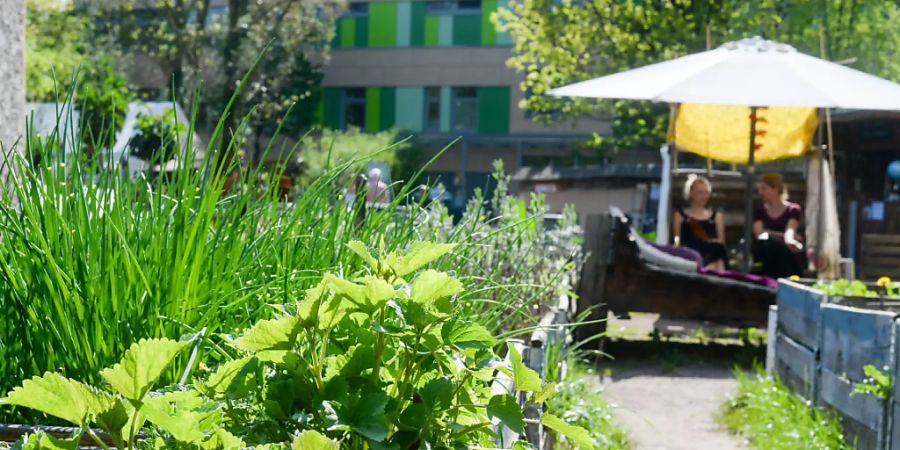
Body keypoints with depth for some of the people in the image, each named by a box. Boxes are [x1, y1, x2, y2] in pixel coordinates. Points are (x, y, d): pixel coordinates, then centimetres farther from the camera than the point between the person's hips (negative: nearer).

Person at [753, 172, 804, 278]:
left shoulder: (793, 209, 4)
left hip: (789, 259, -2)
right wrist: (783, 236, -13)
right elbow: (759, 233, -3)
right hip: (767, 259, 2)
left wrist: (790, 240, -40)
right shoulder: (760, 211, 14)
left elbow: (790, 231, -16)